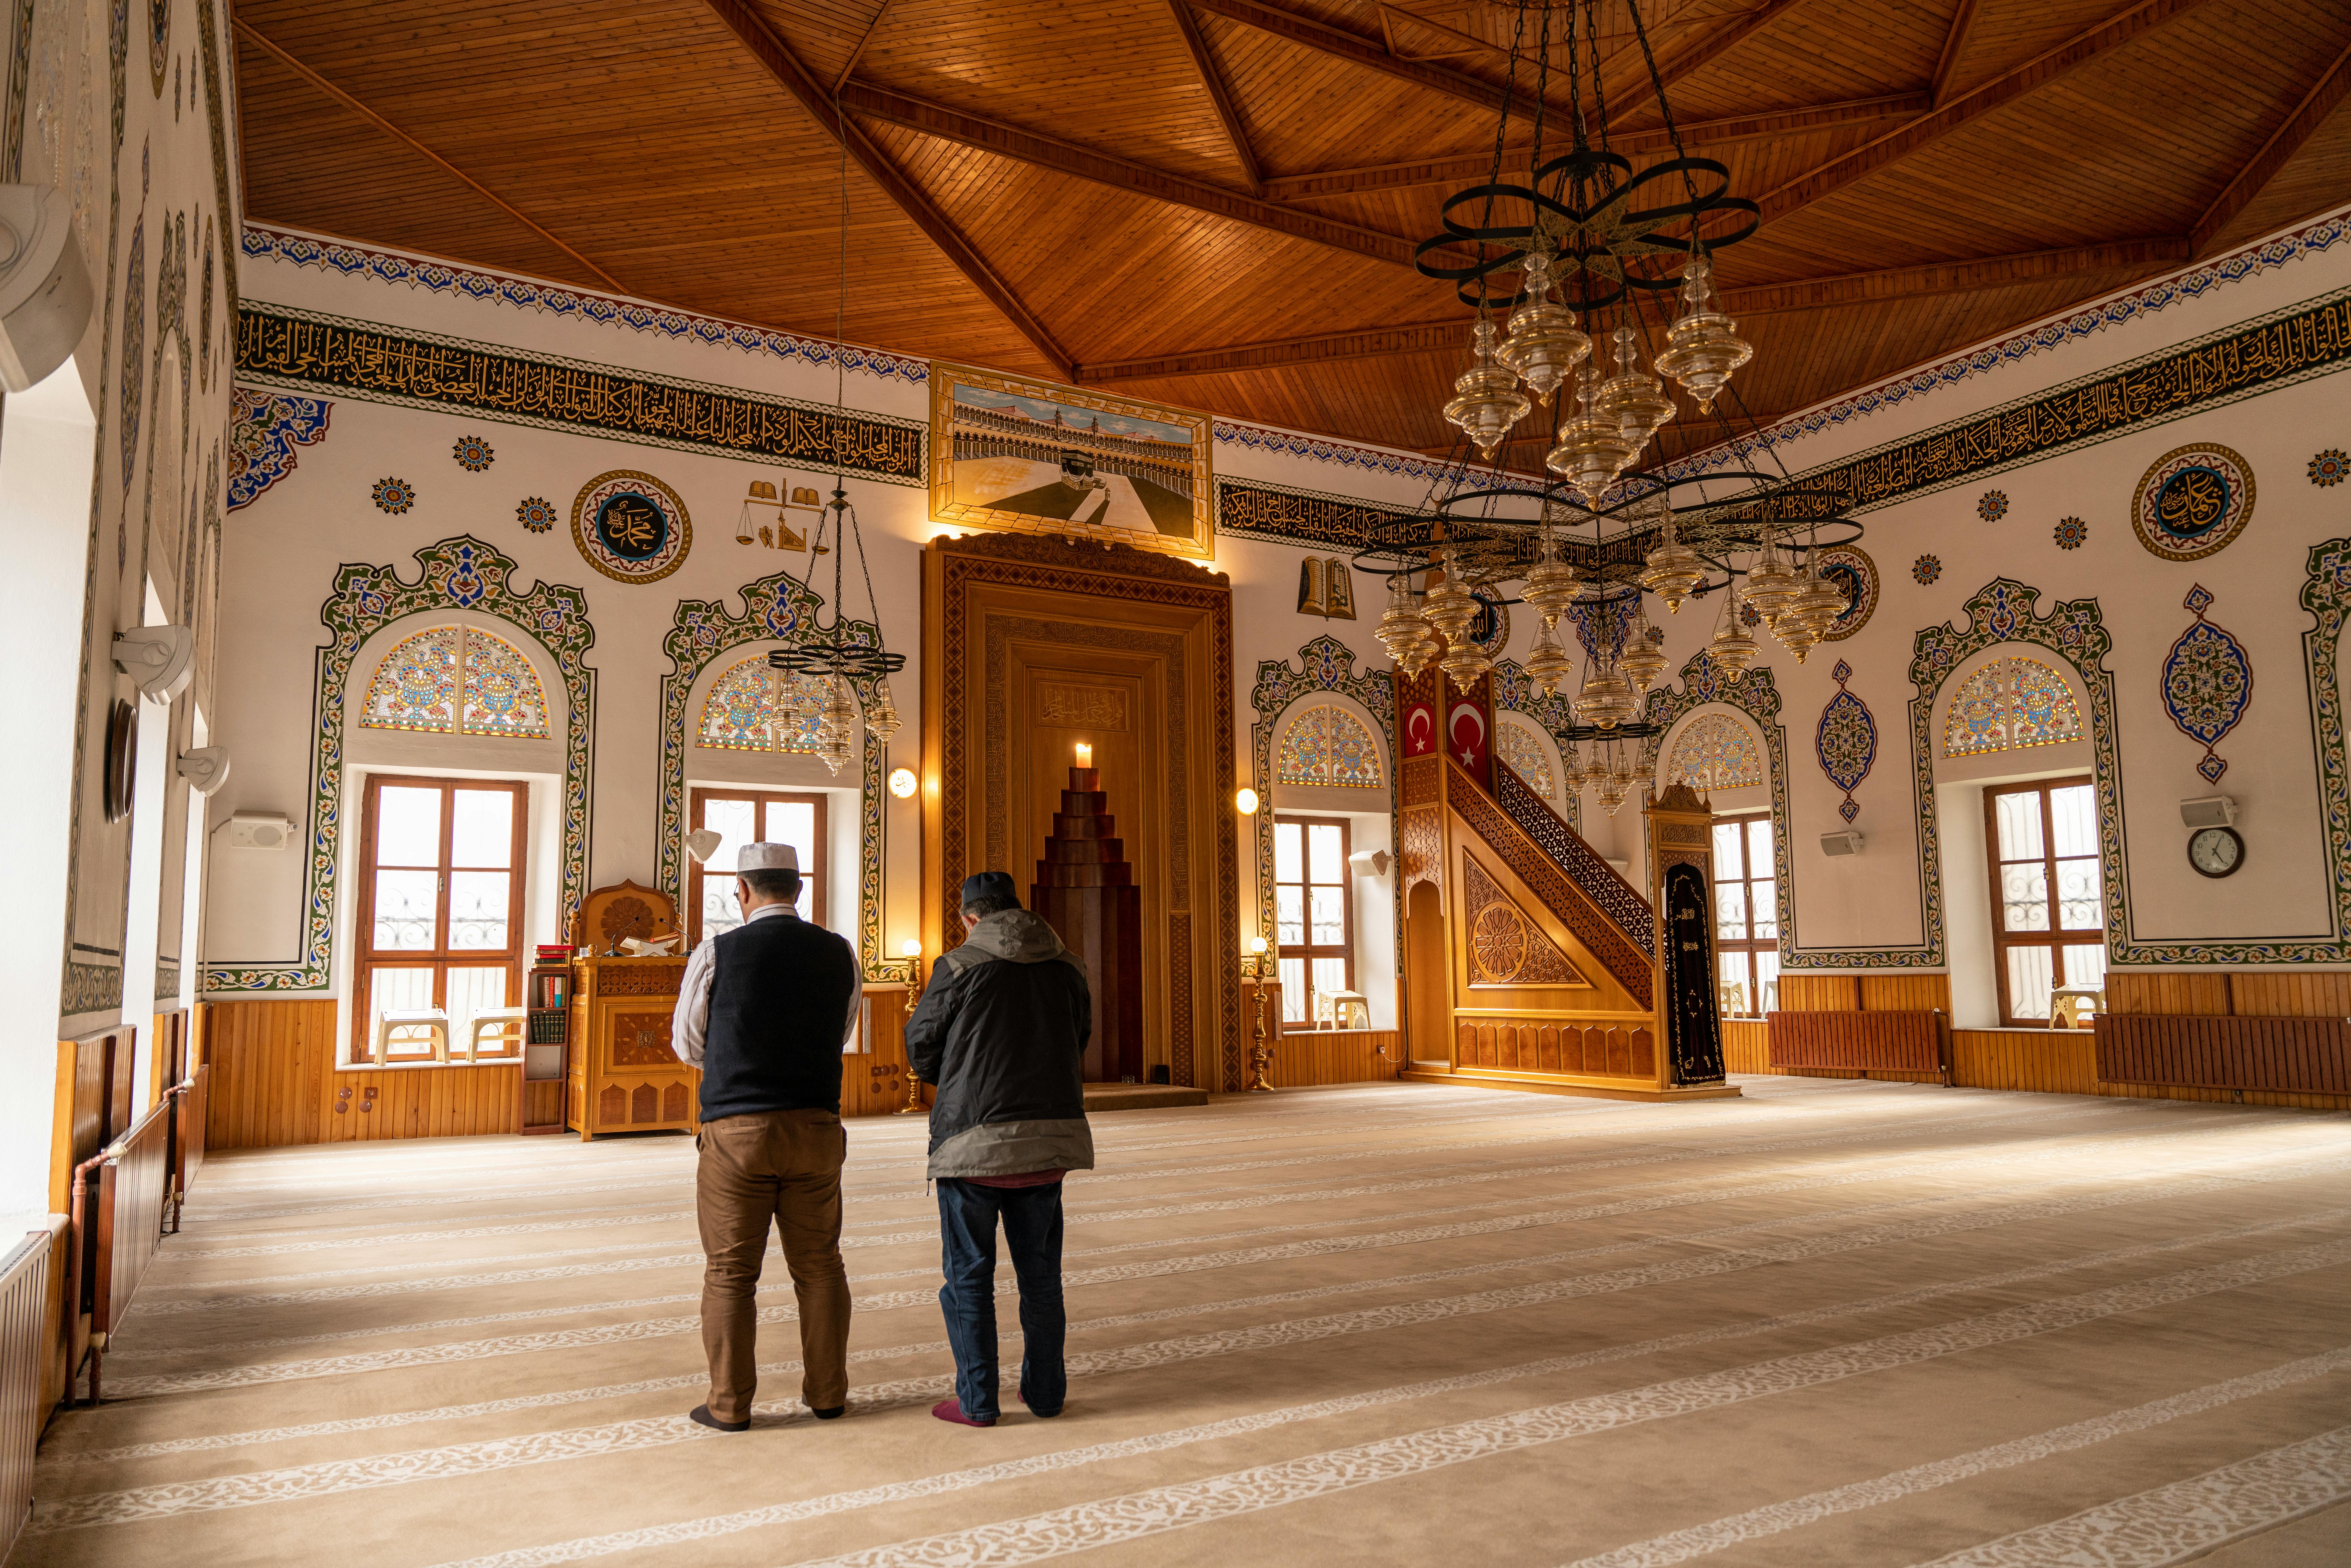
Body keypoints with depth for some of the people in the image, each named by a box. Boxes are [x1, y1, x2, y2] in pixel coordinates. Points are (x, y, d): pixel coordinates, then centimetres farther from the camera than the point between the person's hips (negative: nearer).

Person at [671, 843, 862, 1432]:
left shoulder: (715, 955, -6)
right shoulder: (839, 954, 2)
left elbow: (689, 1045, 6)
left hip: (736, 1129, -3)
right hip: (815, 1129, 3)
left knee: (730, 1272, 8)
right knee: (819, 1265, 14)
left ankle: (730, 1403, 15)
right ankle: (827, 1392, 22)